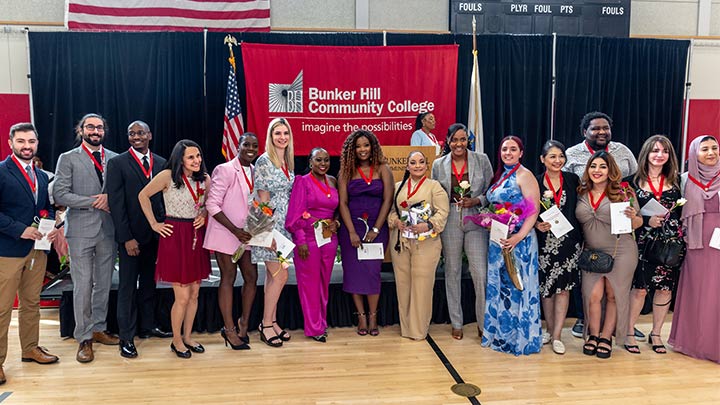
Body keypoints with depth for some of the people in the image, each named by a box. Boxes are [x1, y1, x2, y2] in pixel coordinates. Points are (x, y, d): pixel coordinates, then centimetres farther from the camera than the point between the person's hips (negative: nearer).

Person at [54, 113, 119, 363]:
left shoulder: (114, 158, 10)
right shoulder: (68, 159, 1)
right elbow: (60, 195, -6)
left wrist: (110, 197, -11)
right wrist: (94, 202, -12)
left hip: (108, 229, 3)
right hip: (81, 230, -3)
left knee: (104, 284, 11)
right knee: (83, 285, -1)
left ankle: (98, 328, 26)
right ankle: (84, 338, 10)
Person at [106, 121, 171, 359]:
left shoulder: (161, 163, 8)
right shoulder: (117, 163, -4)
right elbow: (116, 203, -9)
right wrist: (127, 237, -14)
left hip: (156, 234, 4)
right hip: (131, 235, -4)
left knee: (149, 283, 14)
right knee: (128, 286, 2)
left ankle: (148, 326, 27)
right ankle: (126, 337, 10)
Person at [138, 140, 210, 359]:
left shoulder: (204, 179, 5)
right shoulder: (167, 176, -11)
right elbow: (143, 195, -3)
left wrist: (204, 215, 1)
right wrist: (154, 224, -3)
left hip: (197, 236, 6)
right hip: (175, 236, -6)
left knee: (194, 293, 11)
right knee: (183, 296, -3)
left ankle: (187, 336, 27)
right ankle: (176, 341, 17)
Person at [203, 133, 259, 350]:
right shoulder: (225, 170, -11)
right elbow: (212, 204, -15)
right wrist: (235, 230, -21)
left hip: (247, 234, 6)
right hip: (225, 234, -6)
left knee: (251, 277, 7)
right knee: (228, 277, 1)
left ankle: (244, 322, 26)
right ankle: (229, 329, 13)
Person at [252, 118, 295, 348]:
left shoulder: (288, 162, 13)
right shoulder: (264, 161, -9)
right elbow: (262, 198, -12)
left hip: (286, 225, 7)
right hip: (270, 224, -7)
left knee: (273, 276, 12)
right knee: (281, 275, -7)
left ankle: (272, 322, 21)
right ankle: (266, 324, 7)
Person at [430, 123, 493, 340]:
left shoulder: (482, 160, 3)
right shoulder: (439, 165, 7)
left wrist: (476, 201, -12)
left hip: (476, 221, -1)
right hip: (450, 222, 2)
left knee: (481, 273, -6)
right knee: (452, 272, 9)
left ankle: (484, 323, 10)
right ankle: (456, 323, 22)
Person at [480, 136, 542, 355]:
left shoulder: (524, 175, -9)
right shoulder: (500, 176, 15)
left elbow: (533, 211, -16)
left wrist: (519, 236, -25)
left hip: (518, 241, -8)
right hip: (498, 240, 8)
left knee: (516, 286, -2)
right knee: (498, 286, 13)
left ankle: (520, 338, 10)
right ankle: (501, 333, 25)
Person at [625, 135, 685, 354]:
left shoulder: (676, 181, 9)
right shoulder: (633, 181, 1)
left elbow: (682, 211, 11)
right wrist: (647, 221, -15)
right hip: (643, 243, -3)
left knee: (665, 288, 5)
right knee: (640, 288, -3)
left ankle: (656, 335, 21)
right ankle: (629, 333, 12)